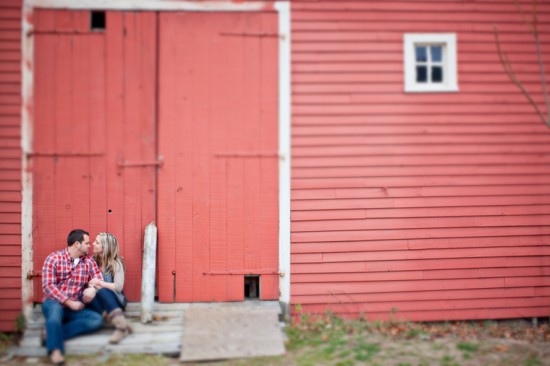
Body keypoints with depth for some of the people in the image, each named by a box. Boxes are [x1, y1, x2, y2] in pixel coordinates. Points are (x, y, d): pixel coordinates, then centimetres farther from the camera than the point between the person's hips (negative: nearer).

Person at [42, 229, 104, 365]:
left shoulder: (89, 262, 8)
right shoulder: (54, 258, -5)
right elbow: (48, 286, -12)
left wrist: (92, 289, -21)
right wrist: (69, 302, -18)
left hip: (75, 308, 4)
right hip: (53, 303, -4)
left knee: (97, 320, -21)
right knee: (55, 308, -39)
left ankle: (52, 334, -26)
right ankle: (55, 349, -47)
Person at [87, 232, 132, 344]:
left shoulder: (116, 263, -6)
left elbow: (118, 287, -14)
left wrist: (100, 283, -20)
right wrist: (91, 286, -20)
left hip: (113, 300, -3)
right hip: (99, 300, 3)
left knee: (103, 292, -36)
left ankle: (121, 326, -40)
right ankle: (122, 323, -37)